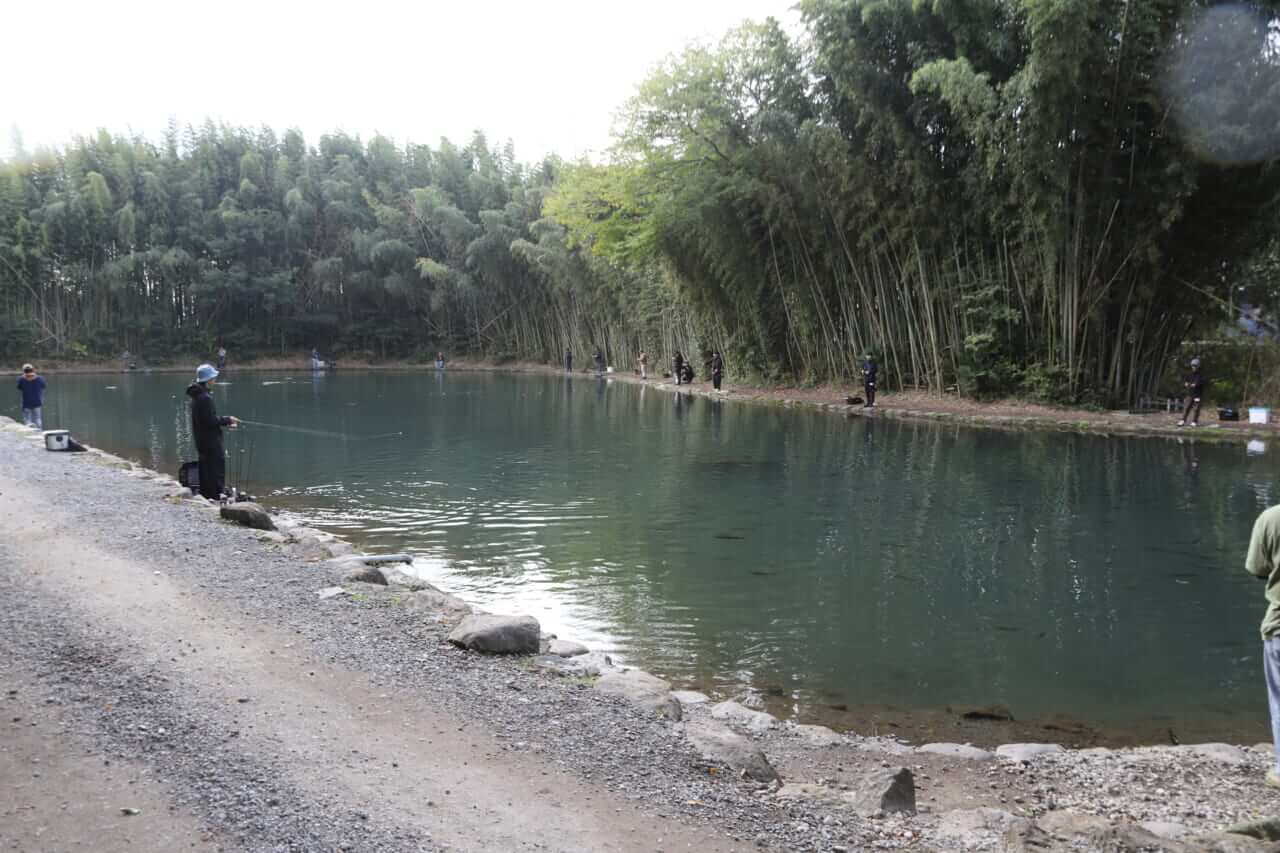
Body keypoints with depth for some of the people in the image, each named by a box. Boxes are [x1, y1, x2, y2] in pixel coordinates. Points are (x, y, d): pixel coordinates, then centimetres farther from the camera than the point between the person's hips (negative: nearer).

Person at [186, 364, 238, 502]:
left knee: (206, 469, 17)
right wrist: (228, 420, -11)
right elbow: (211, 421, -22)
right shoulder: (205, 397, -21)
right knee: (217, 469, -6)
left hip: (201, 441, 10)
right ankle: (215, 498, -6)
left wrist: (225, 423, 12)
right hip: (211, 440, -10)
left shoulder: (197, 396, 12)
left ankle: (205, 495, 24)